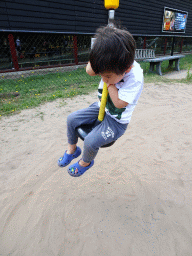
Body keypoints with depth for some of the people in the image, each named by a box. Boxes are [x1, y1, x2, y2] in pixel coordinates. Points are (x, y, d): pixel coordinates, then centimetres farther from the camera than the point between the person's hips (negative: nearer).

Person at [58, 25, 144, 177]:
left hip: (116, 121, -7)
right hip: (101, 108, 7)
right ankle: (72, 150, 27)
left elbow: (119, 103, -30)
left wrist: (109, 83, -27)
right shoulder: (112, 65, -12)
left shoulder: (135, 78, -30)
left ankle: (85, 163, 16)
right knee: (72, 119, 2)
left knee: (91, 141, -21)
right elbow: (89, 71, -10)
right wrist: (102, 48, -21)